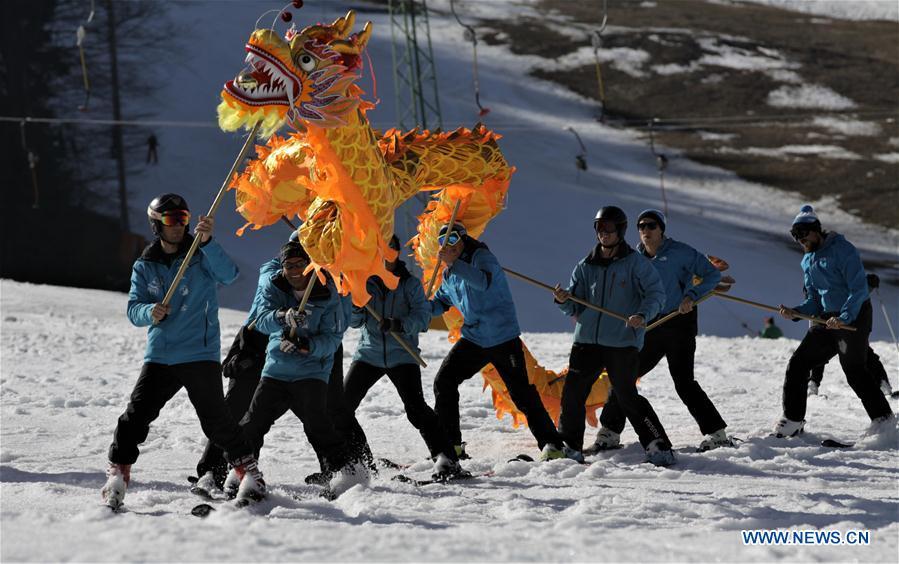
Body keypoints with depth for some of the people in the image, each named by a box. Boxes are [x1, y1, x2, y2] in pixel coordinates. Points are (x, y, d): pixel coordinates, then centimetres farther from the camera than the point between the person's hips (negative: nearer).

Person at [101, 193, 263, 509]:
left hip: (200, 355, -3)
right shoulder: (145, 267, 11)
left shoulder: (201, 256, 2)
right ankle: (118, 473, 2)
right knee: (136, 415, -9)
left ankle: (248, 469, 11)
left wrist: (207, 242, -30)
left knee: (215, 418, -7)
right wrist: (150, 313, -18)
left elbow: (227, 275, -16)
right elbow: (133, 308, 5)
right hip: (159, 356, 3)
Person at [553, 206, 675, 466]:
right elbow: (575, 307, 11)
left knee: (627, 396, -9)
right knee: (572, 394, 1)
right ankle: (569, 447, 17)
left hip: (623, 342, -5)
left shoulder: (636, 262, -1)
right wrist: (564, 301, -13)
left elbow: (656, 293, -7)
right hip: (587, 339, 5)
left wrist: (643, 314, -25)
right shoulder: (586, 266, 12)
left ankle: (659, 447, -2)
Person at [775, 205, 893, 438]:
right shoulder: (808, 261, 12)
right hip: (827, 318, 8)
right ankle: (793, 420, 7)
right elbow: (814, 300, 14)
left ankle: (883, 418, -1)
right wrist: (796, 313, -6)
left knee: (854, 369, -12)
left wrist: (844, 318, -29)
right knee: (798, 363, 2)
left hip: (853, 316, -8)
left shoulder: (842, 250, -13)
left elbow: (859, 289, -19)